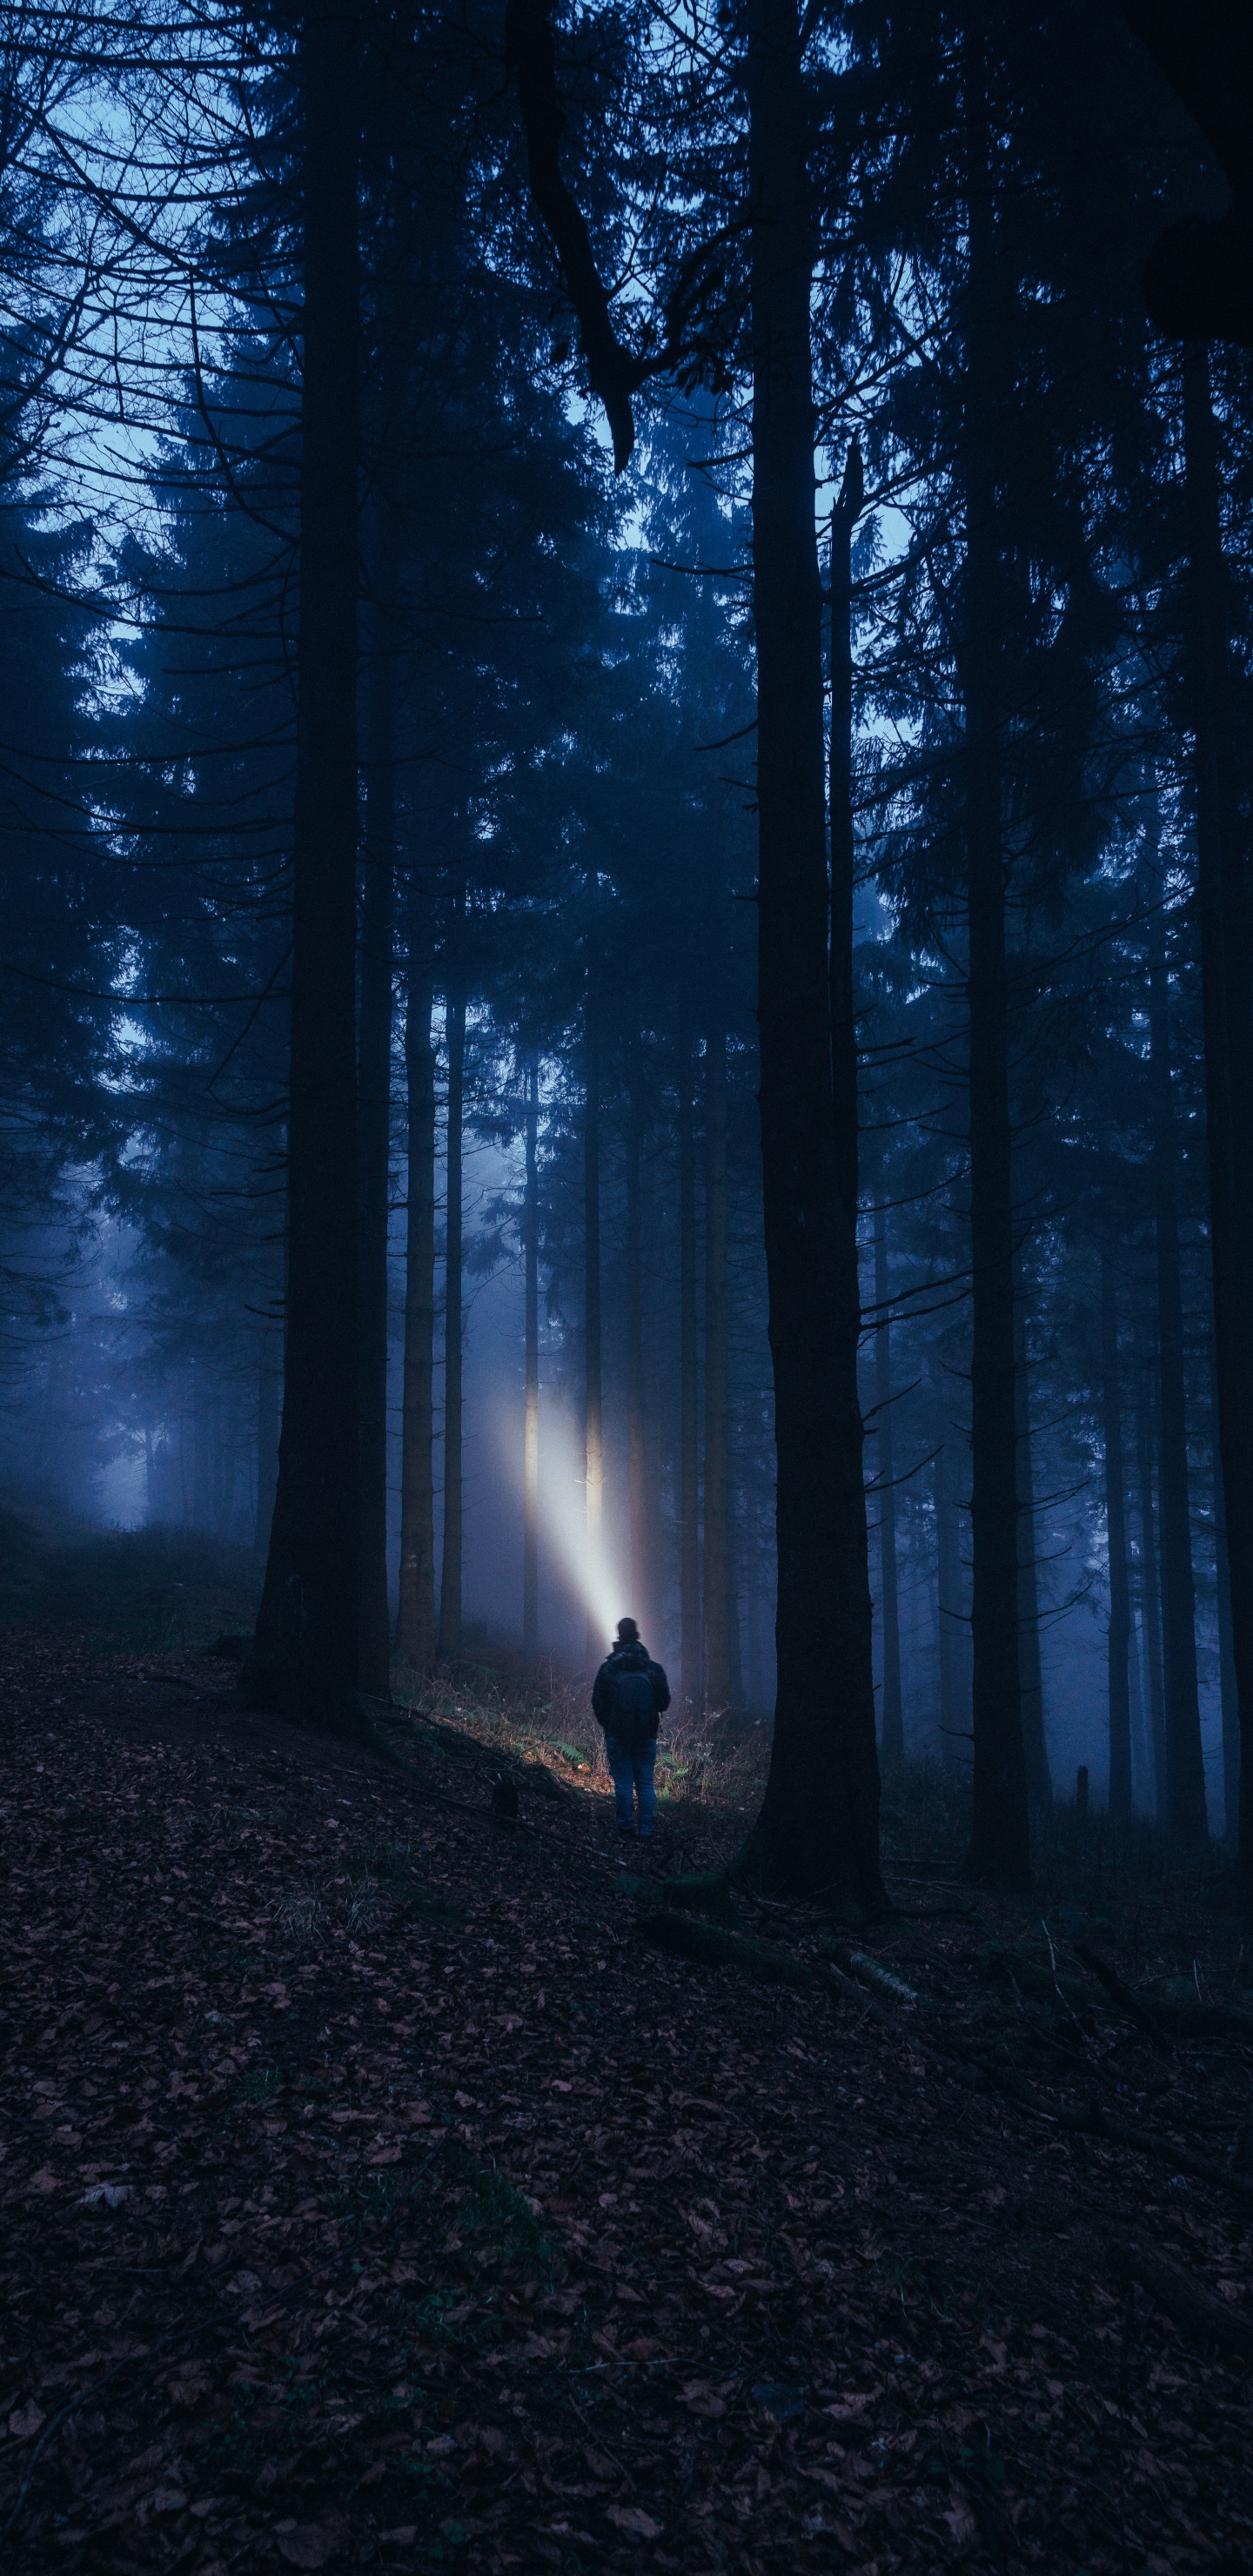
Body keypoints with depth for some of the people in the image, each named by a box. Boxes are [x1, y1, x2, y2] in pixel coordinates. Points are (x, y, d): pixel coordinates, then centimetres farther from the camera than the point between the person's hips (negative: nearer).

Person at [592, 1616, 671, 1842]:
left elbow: (597, 1704, -1)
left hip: (617, 1736, -1)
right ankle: (645, 1830, 4)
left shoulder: (607, 1669, -6)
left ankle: (626, 1826, 6)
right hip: (647, 1736, 1)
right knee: (646, 1783, 6)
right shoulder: (654, 1669, -4)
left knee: (623, 1783, 6)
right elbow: (664, 1702, 3)